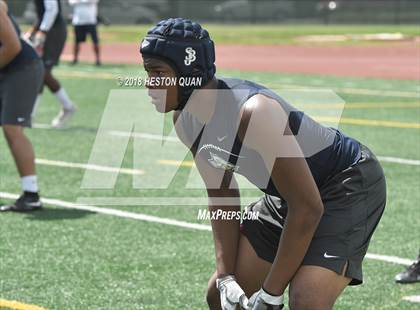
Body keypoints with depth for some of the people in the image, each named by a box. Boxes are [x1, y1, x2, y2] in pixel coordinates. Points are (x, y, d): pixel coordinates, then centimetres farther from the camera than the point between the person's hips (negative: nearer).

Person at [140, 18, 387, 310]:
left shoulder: (253, 114, -35)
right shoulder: (185, 121, -9)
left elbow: (308, 208, -30)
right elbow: (221, 197, 5)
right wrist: (226, 277, -4)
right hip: (288, 196, 9)